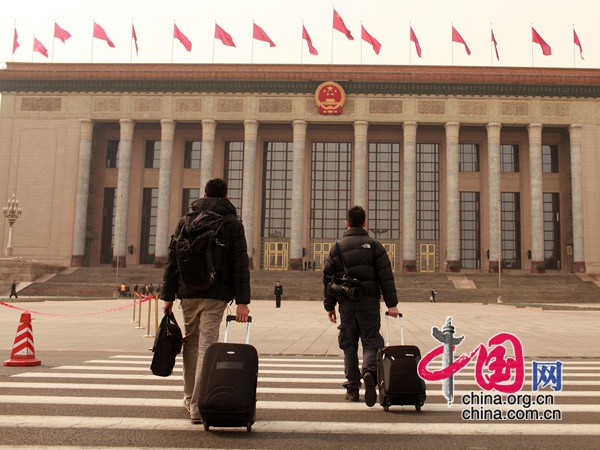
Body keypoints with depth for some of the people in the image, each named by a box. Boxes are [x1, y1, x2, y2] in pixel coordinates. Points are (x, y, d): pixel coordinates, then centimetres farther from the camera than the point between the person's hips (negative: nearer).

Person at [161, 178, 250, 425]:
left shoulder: (186, 220, 9)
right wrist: (242, 301, -8)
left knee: (190, 342, 18)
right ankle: (197, 405, -2)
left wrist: (168, 296, 8)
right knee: (206, 346, -1)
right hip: (216, 295, -3)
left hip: (188, 293, 3)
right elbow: (240, 265, -7)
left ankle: (189, 397, 27)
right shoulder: (233, 223, 1)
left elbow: (172, 261, 6)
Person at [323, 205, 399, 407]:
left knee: (349, 346, 11)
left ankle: (352, 388, 11)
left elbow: (328, 278, 7)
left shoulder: (337, 247, 7)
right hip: (369, 303, -2)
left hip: (346, 304, 2)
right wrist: (392, 303, -4)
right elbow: (386, 276, -5)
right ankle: (370, 371, -25)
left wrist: (329, 305, 13)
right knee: (371, 342, 3)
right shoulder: (374, 245, 1)